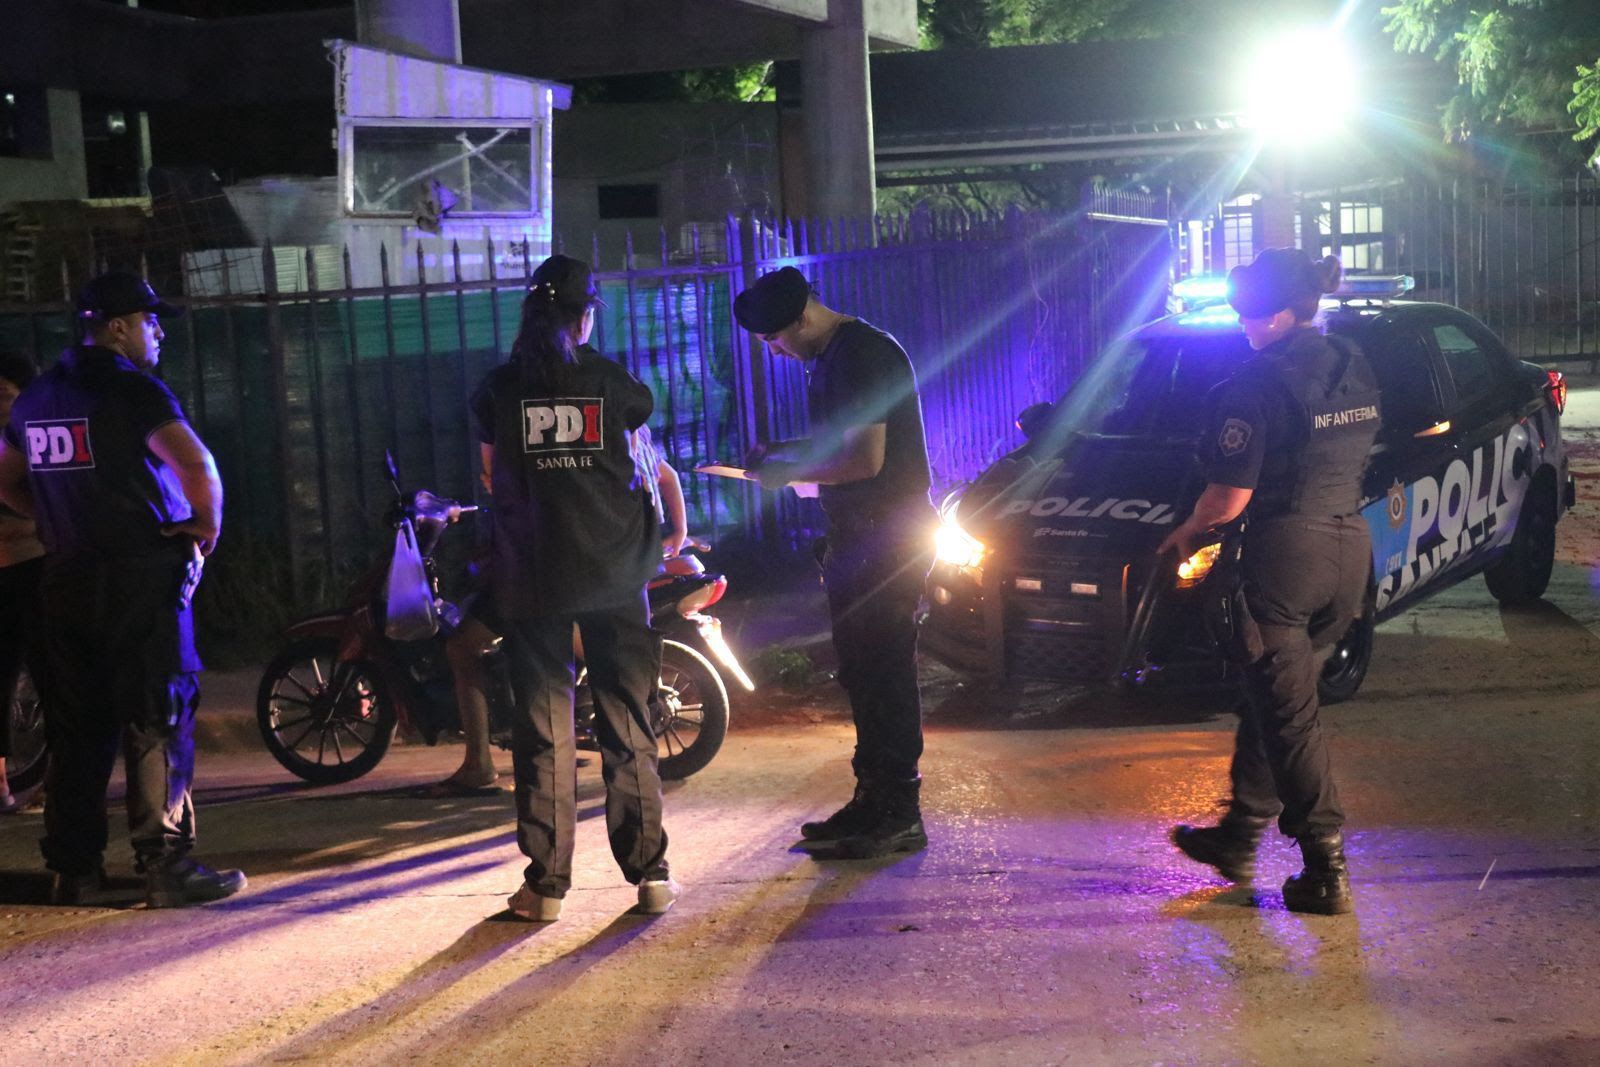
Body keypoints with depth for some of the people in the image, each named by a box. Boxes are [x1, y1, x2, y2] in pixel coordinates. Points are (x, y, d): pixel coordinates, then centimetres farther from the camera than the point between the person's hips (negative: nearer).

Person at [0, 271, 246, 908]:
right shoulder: (132, 388, -11)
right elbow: (195, 464, -24)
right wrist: (207, 526, -9)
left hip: (66, 581, 7)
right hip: (140, 575, -7)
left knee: (77, 726, 12)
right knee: (157, 723, -3)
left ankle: (74, 871, 16)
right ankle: (166, 866, -2)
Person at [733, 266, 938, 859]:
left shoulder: (862, 356, -17)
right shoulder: (829, 359, 15)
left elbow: (865, 459, -24)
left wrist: (790, 472, -12)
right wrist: (779, 451, 12)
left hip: (888, 536, -10)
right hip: (856, 536, 10)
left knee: (884, 673, -8)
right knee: (860, 672, 14)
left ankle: (899, 816, -2)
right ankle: (872, 802, 23)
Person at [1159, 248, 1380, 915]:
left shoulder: (1260, 384, -15)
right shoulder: (1355, 369, 9)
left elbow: (1230, 499, -15)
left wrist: (1186, 533, 2)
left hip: (1286, 554, -8)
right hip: (1350, 548, 8)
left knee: (1289, 715, 1)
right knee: (1269, 699, 19)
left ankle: (1327, 868, 1)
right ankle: (1239, 835, 29)